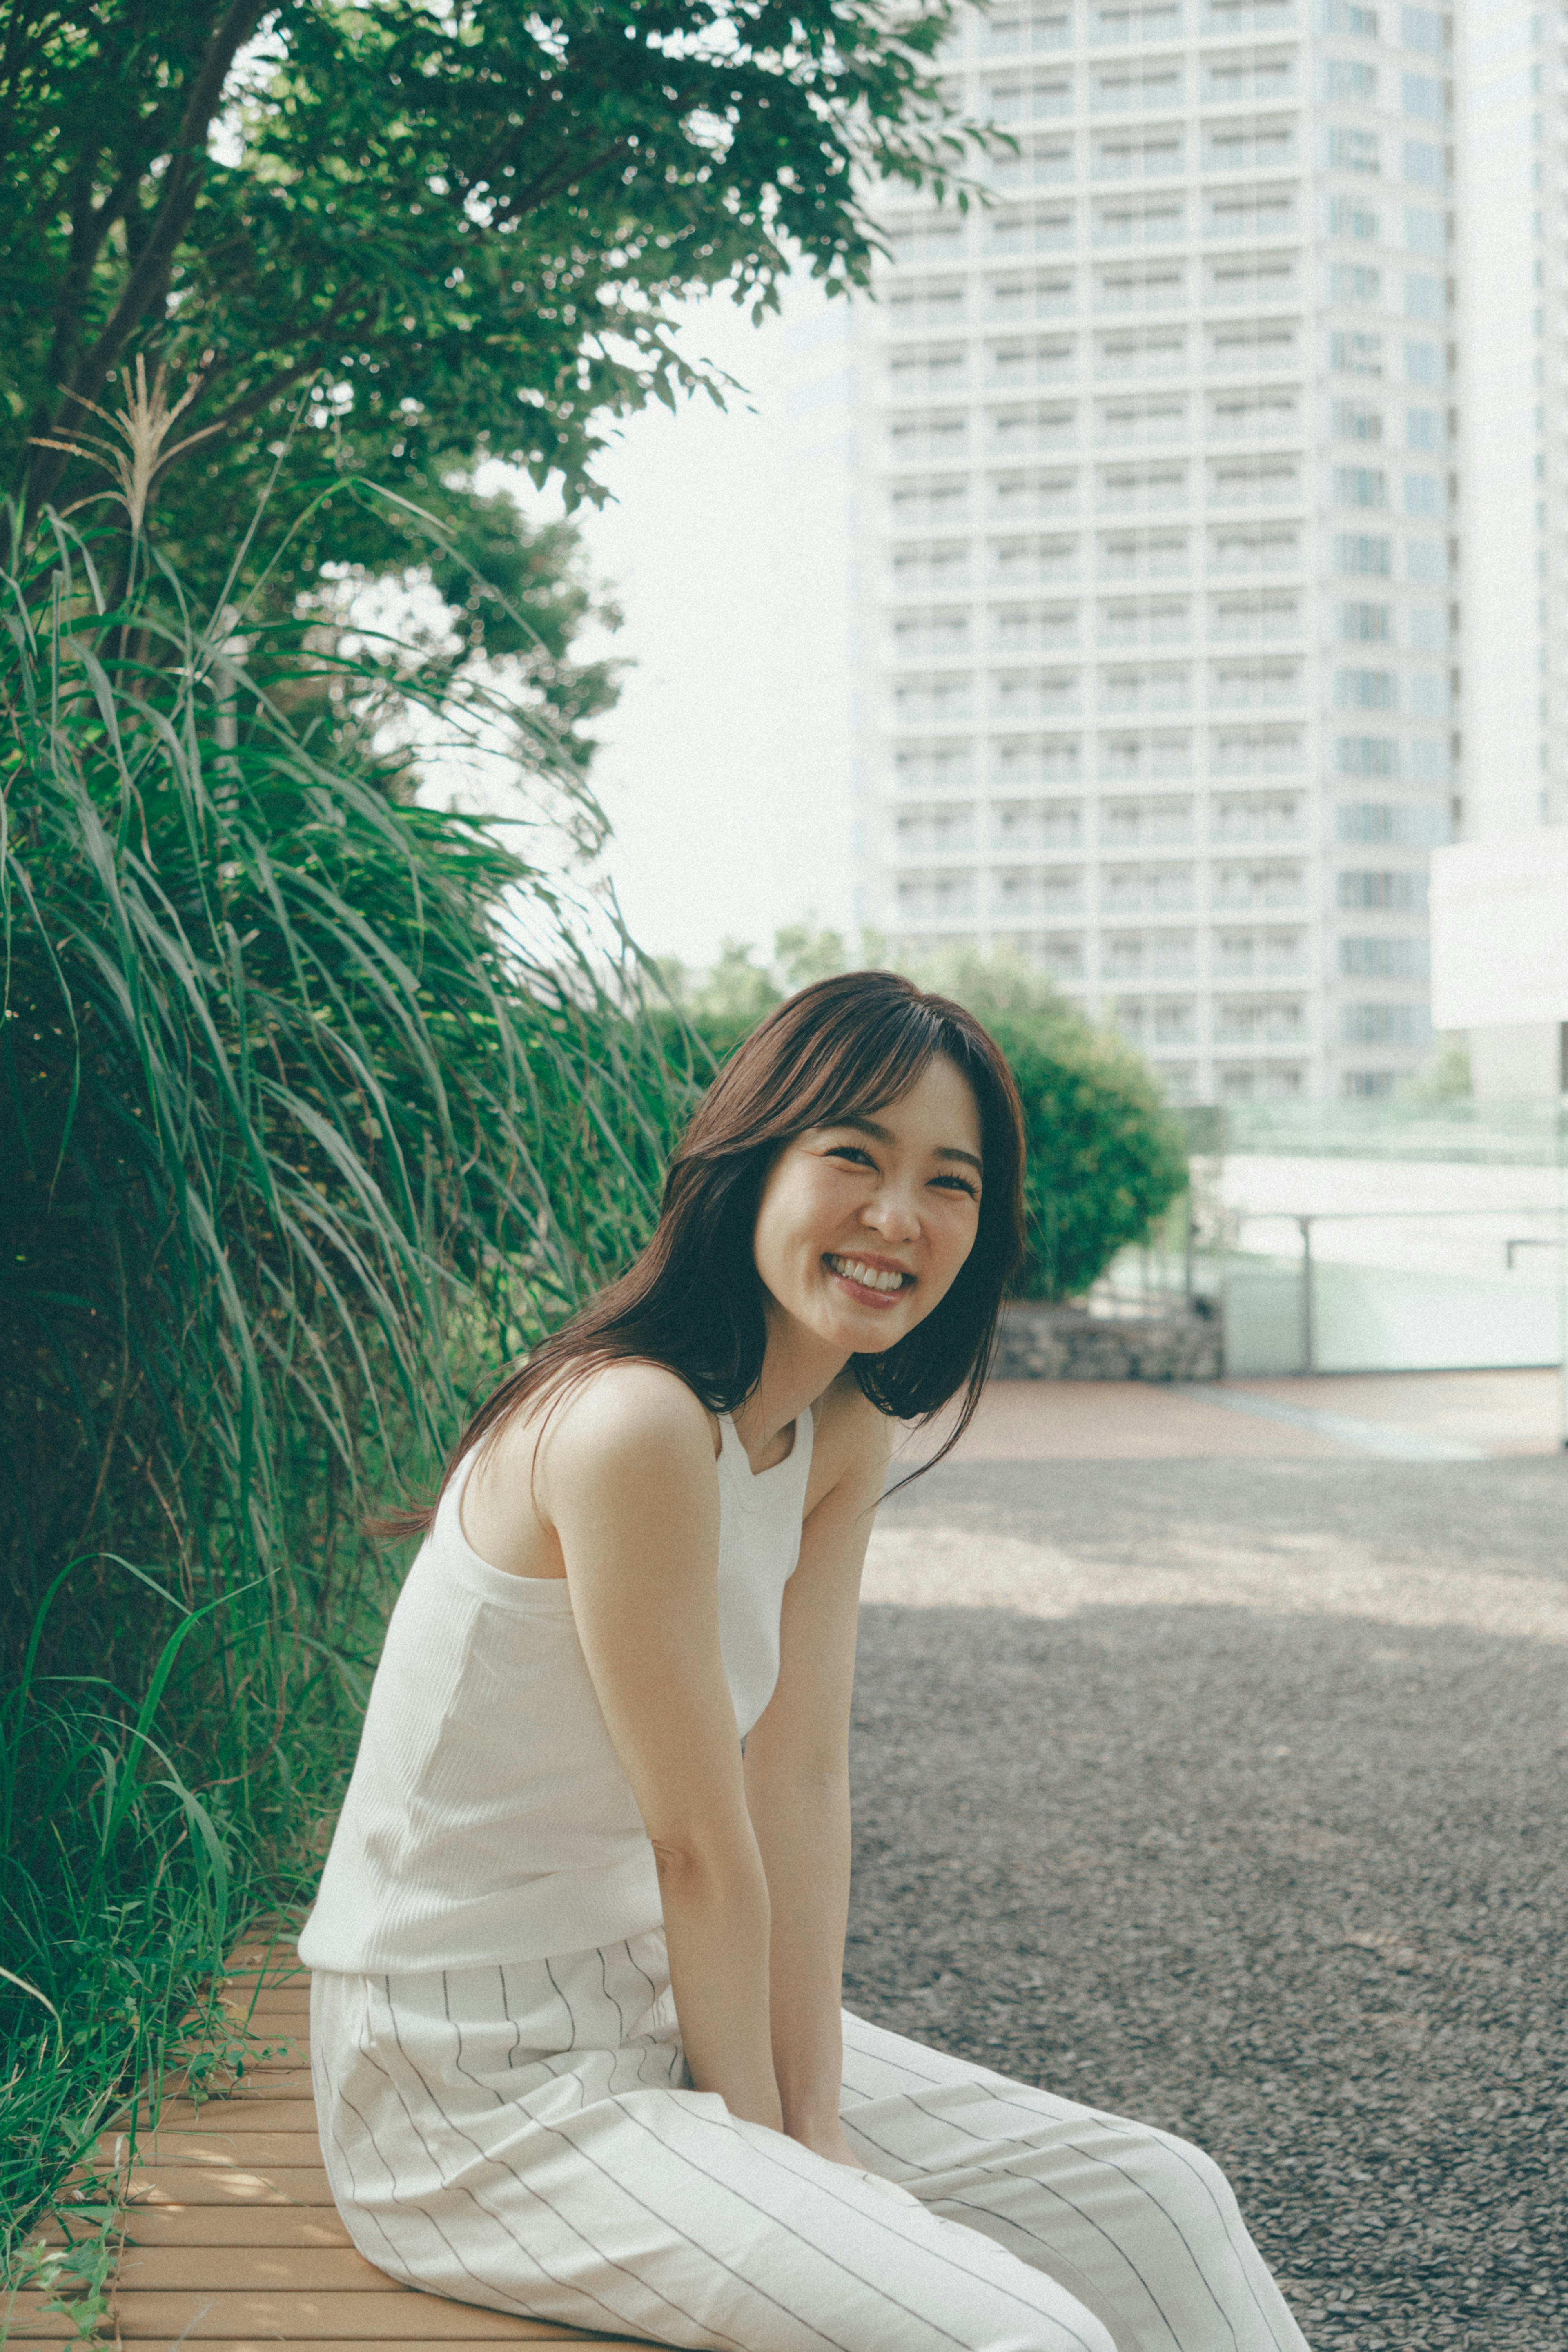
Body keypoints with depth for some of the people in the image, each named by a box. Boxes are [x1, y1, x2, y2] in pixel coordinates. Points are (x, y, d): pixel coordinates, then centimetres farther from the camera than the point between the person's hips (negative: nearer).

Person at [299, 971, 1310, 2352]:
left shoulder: (841, 1435, 3)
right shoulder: (634, 1423, -26)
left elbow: (804, 1789, -1)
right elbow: (704, 1853, -19)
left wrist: (815, 2123, -6)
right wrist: (760, 2157, -9)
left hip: (656, 2010, 9)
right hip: (479, 2091, -9)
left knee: (1159, 2205, 8)